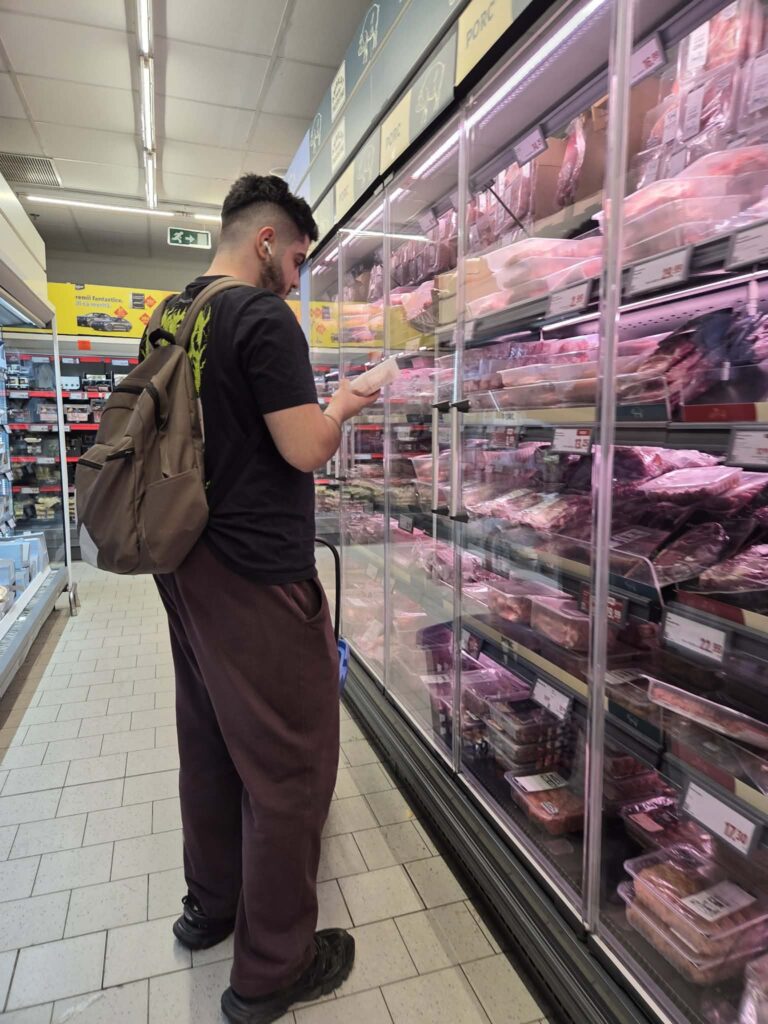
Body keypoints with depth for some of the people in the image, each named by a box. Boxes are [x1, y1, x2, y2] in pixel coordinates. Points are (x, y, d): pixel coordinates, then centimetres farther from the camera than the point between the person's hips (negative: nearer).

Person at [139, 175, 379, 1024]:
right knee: (289, 763, 4)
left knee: (209, 744, 21)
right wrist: (341, 405, 2)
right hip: (257, 578, -9)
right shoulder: (262, 317, -13)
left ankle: (209, 904, 41)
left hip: (186, 570, 9)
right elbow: (305, 451, -18)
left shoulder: (169, 318, 13)